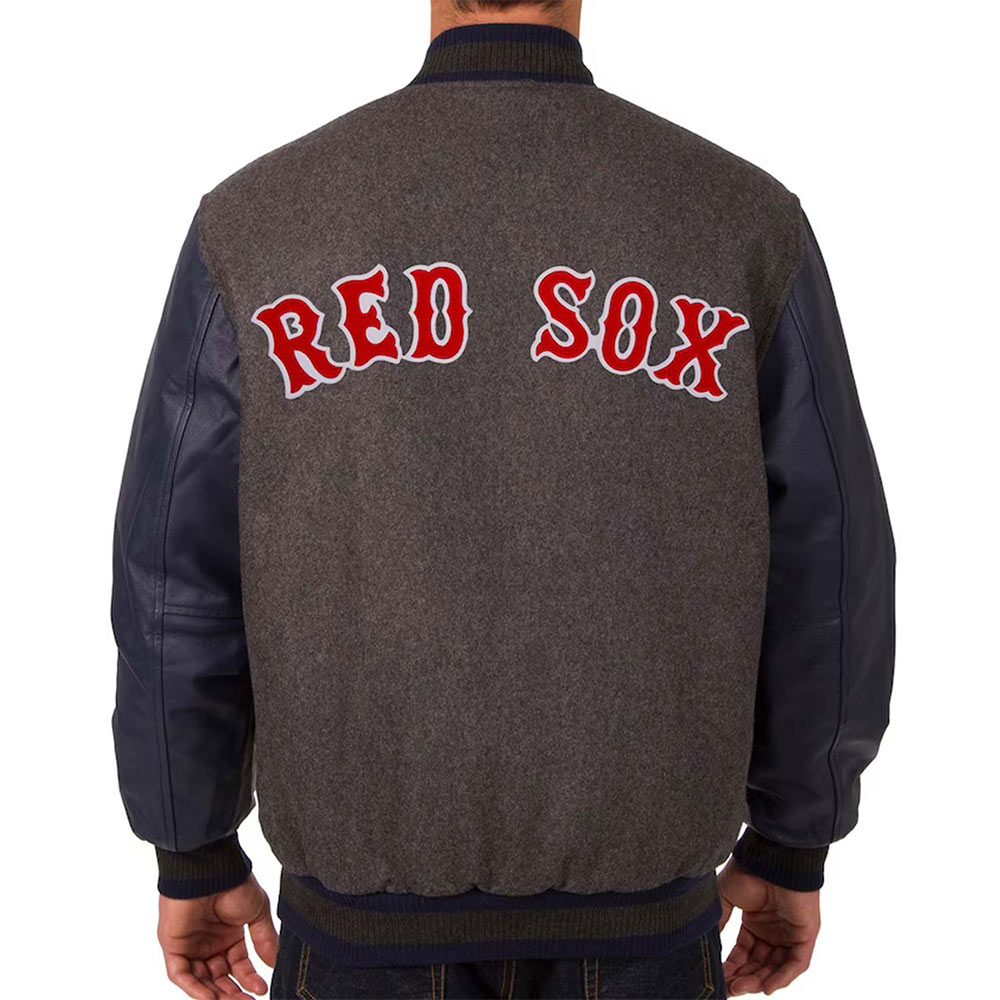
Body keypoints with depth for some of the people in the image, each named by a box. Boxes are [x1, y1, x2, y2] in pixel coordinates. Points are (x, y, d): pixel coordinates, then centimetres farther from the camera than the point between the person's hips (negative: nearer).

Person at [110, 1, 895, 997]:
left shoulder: (256, 222, -11)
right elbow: (820, 584, -6)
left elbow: (181, 581, -7)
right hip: (629, 916, 1)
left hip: (374, 914, 0)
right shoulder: (748, 223, -10)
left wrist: (194, 862, 8)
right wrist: (792, 852, 10)